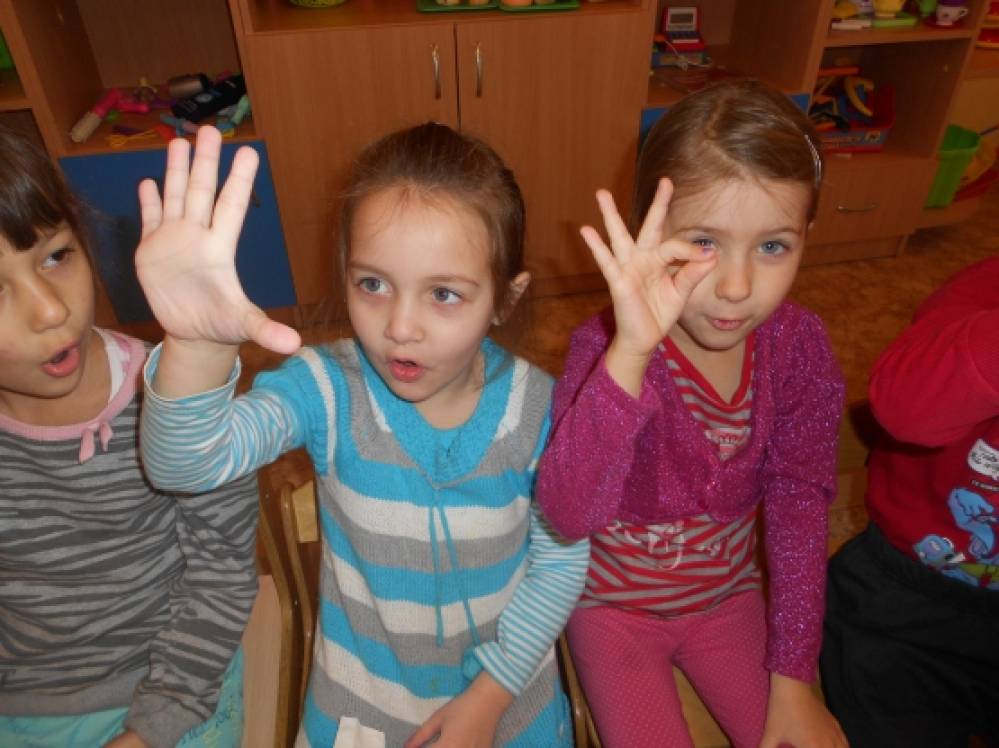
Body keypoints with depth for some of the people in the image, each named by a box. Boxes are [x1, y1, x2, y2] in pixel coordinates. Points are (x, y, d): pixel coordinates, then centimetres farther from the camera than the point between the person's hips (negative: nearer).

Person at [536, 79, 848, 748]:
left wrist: (793, 677, -5)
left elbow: (799, 503, -7)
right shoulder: (609, 347, -29)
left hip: (727, 593, 4)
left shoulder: (798, 344, -16)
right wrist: (631, 352, -56)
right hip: (615, 600, -3)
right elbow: (569, 513, -43)